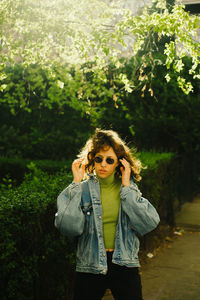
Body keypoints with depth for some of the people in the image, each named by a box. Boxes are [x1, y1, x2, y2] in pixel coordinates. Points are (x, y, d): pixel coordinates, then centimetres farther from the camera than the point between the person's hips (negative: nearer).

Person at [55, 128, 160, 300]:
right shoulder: (82, 189, -1)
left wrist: (126, 187, -11)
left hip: (125, 266, 1)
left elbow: (149, 224, -12)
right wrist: (76, 183, -14)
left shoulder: (130, 188, 3)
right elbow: (69, 228, -17)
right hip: (90, 266, -1)